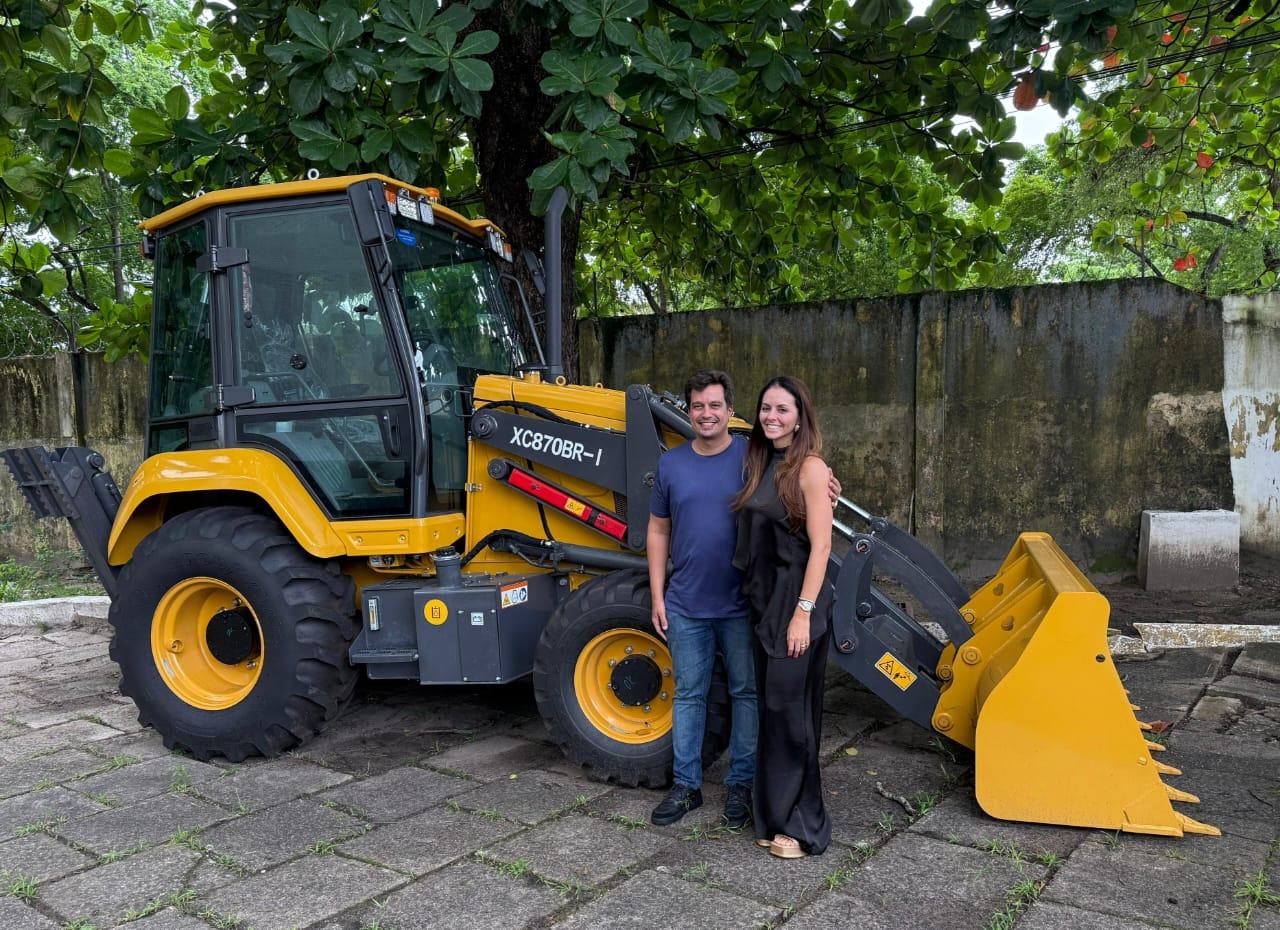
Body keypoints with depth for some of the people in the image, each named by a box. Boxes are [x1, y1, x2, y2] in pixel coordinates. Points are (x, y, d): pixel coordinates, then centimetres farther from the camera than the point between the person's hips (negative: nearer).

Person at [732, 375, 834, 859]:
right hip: (764, 600, 8)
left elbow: (820, 546, -15)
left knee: (790, 709, -2)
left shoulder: (809, 468, -11)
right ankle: (776, 815, 26)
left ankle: (801, 824, 11)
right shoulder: (761, 464, 11)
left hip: (798, 600, -8)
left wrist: (803, 613, -19)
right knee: (771, 706, 13)